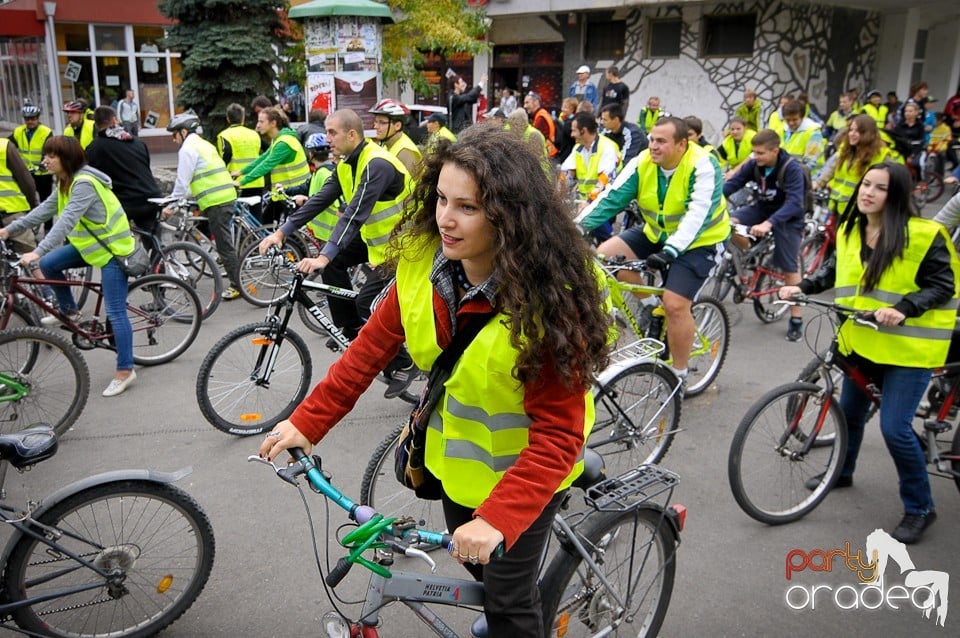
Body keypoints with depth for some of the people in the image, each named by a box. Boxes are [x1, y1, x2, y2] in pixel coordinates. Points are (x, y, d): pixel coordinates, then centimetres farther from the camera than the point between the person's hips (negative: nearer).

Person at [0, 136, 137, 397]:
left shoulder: (84, 183, -24)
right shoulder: (67, 182, 8)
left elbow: (67, 221, -33)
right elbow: (44, 209, 8)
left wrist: (37, 251, -39)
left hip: (113, 249, -9)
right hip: (92, 245, 9)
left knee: (115, 312, -7)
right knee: (48, 264, 1)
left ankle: (125, 371, 0)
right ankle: (69, 311, 22)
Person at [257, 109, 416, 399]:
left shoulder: (376, 164, -26)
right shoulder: (346, 165, 4)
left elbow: (355, 213, -35)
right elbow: (319, 200, 2)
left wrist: (323, 256, -41)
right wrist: (281, 232, -5)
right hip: (373, 234, 9)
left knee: (368, 304, -15)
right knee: (334, 261, -3)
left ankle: (403, 365, 2)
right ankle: (352, 332, 9)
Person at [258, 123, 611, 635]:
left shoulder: (546, 299, -31)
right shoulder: (422, 260, -16)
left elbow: (557, 433, -30)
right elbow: (374, 343, -6)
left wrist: (496, 518, -38)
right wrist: (308, 420, -9)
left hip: (523, 470, -5)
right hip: (455, 453, 6)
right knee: (473, 563, 27)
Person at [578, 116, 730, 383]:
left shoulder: (702, 165, -24)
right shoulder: (643, 163, -11)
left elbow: (698, 214, -33)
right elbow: (611, 197, -17)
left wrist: (670, 251, -46)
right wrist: (577, 226, -30)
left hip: (698, 240, -6)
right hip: (656, 233, 6)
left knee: (675, 304, -19)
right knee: (605, 254, -11)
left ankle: (679, 374, 3)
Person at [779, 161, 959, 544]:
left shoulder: (922, 234, -15)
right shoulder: (849, 231, 4)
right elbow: (835, 270, 20)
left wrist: (903, 309, -26)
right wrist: (802, 288, 7)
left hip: (908, 347, -6)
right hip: (860, 340, 6)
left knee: (894, 428, -9)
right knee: (849, 411, 20)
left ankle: (920, 509, 12)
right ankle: (841, 471, 46)